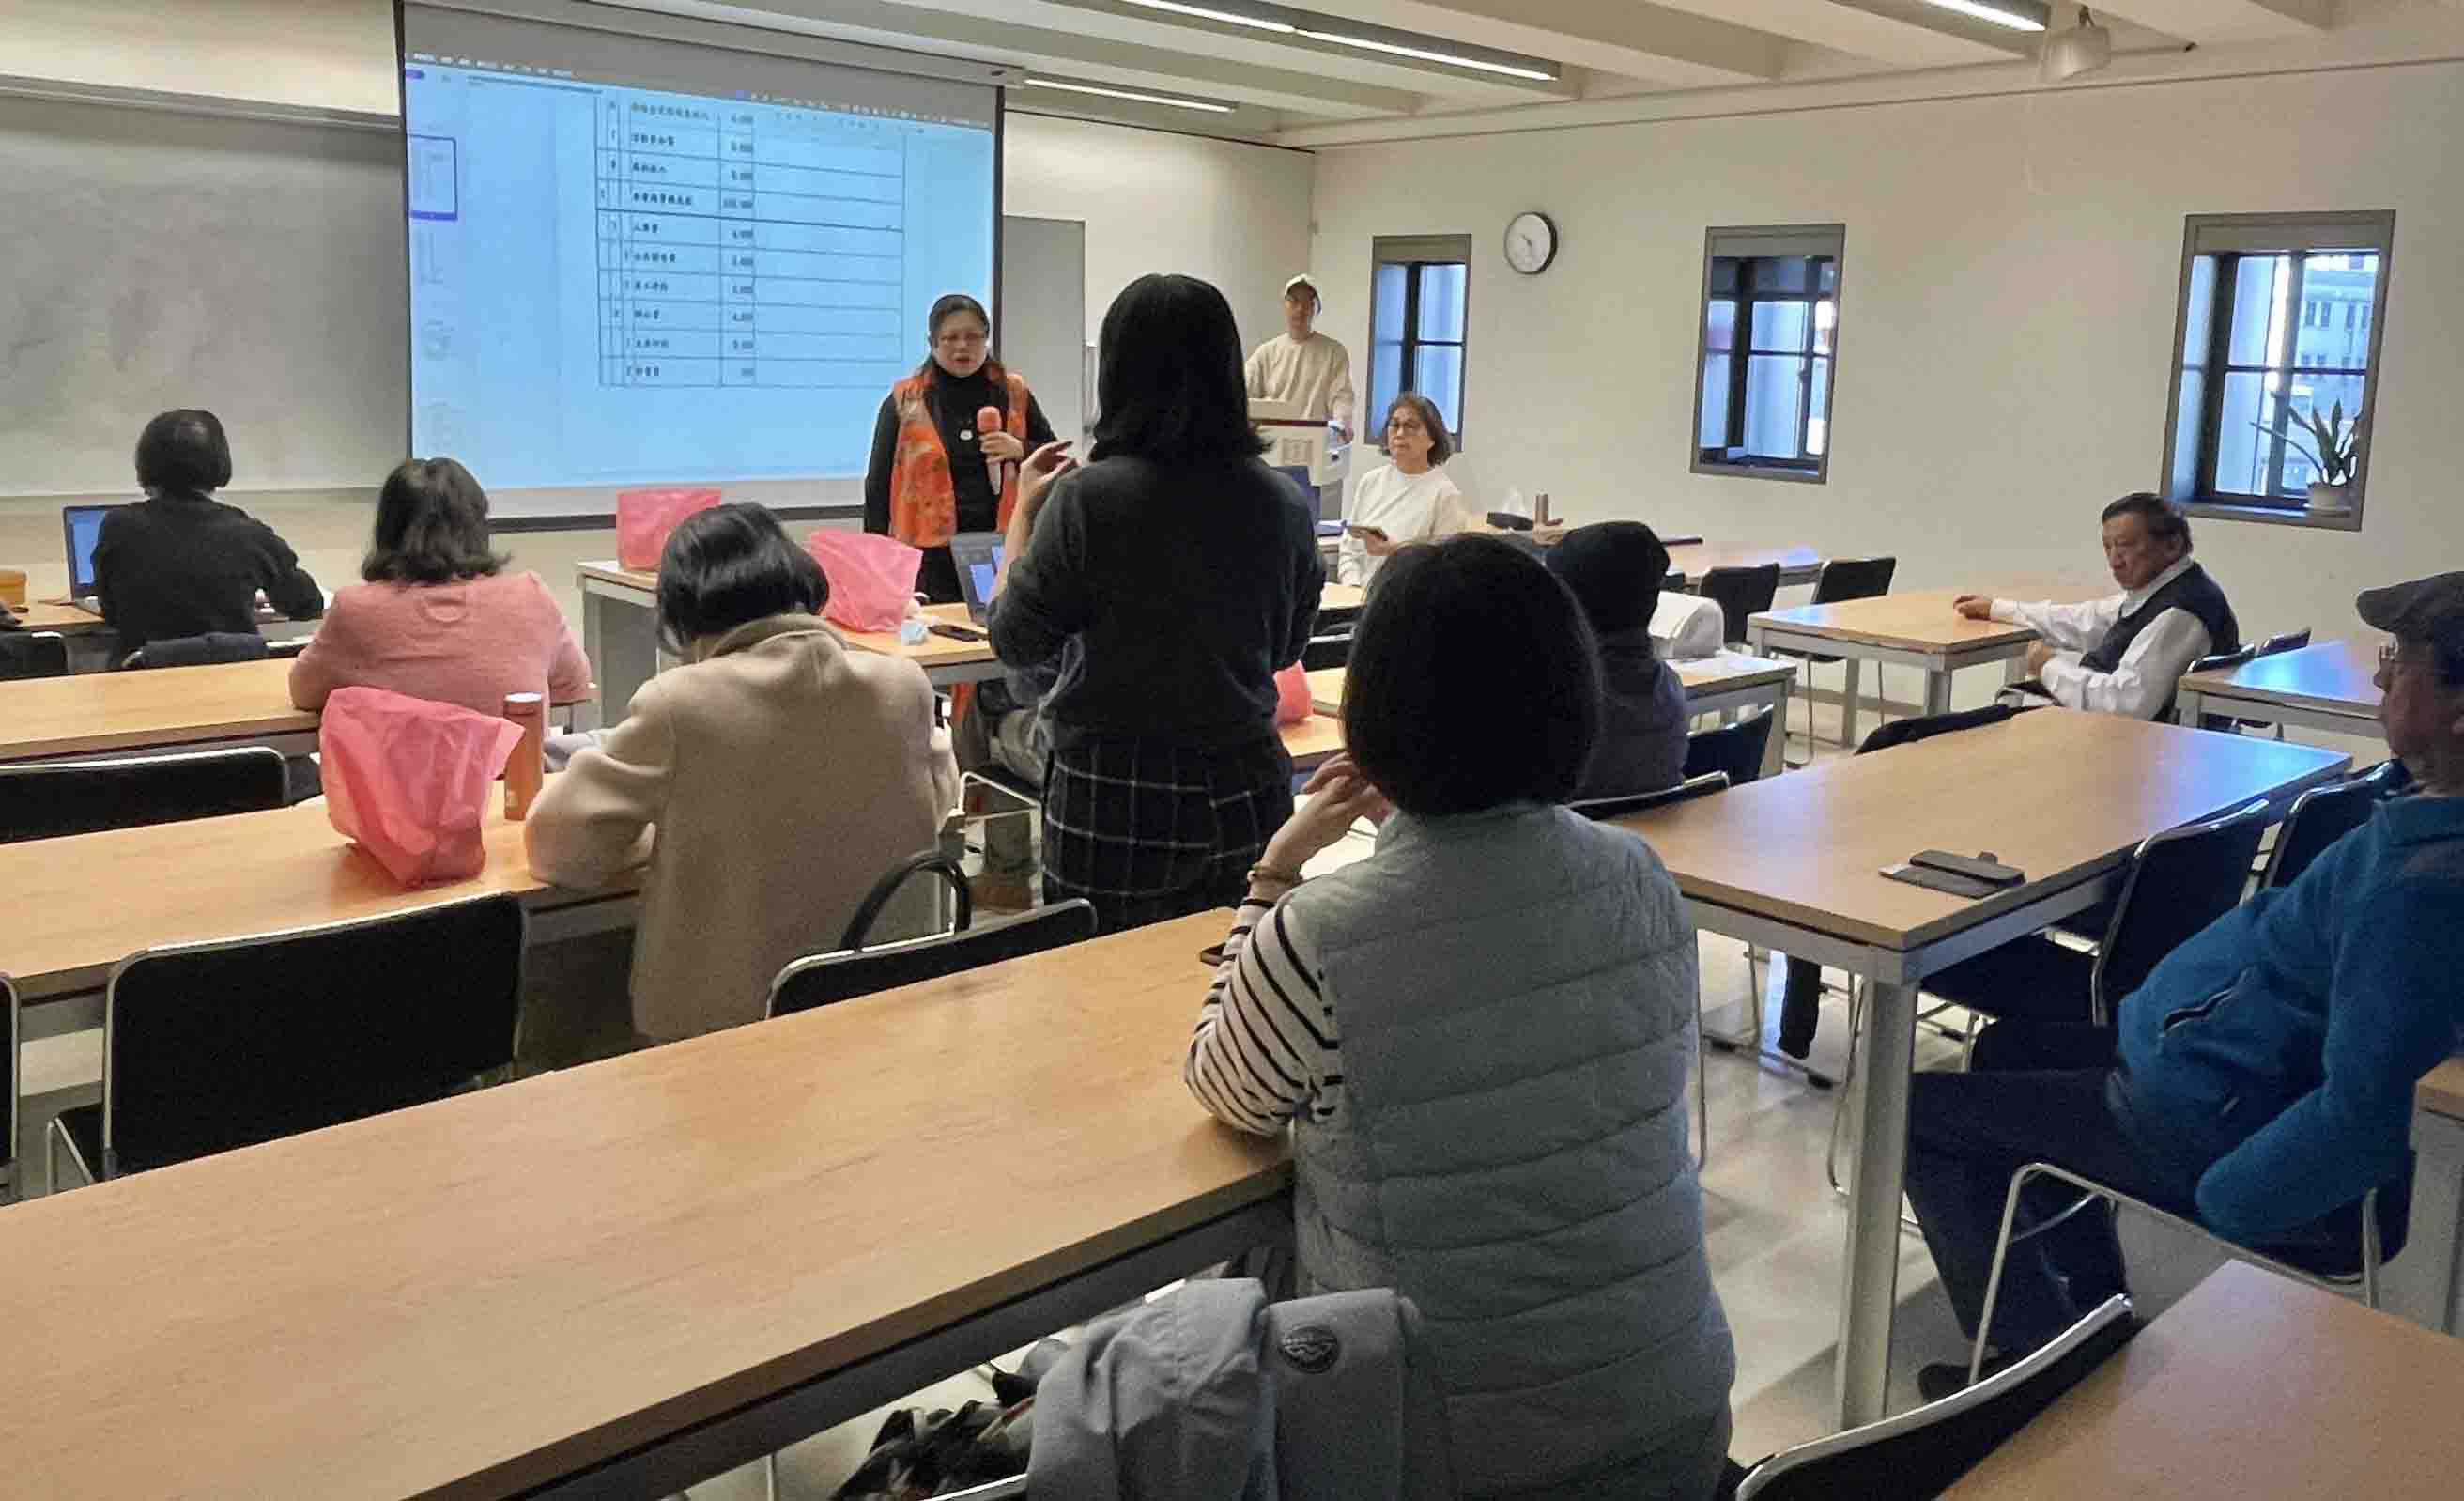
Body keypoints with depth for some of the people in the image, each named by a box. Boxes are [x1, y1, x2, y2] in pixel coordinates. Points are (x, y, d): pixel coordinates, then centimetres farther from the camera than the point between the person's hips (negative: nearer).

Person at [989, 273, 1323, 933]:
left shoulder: (1086, 498, -14)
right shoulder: (1283, 503, -2)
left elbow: (1014, 641, -2)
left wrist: (1025, 510, 9)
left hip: (1115, 801, -4)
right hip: (1245, 793, 4)